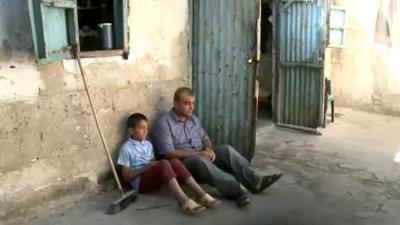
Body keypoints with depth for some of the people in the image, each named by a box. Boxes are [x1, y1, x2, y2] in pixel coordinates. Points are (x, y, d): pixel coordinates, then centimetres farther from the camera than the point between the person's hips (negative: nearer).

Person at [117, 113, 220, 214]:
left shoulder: (148, 144, 14)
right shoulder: (126, 149, -6)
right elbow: (126, 177, -9)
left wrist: (153, 165, -8)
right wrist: (146, 167, -19)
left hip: (154, 178, 6)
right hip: (140, 183, -6)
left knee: (174, 161, -22)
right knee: (163, 163, -32)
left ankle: (200, 194, -32)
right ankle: (183, 200, -48)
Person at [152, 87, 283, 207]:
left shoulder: (193, 119, 15)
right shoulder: (163, 123, -9)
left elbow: (205, 139, 16)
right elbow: (169, 154, -17)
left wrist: (209, 149, -10)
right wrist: (198, 154, -22)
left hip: (201, 156, 6)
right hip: (183, 162, -6)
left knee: (226, 150, -19)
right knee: (200, 161, -38)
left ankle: (255, 181, -31)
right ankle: (237, 190, -52)